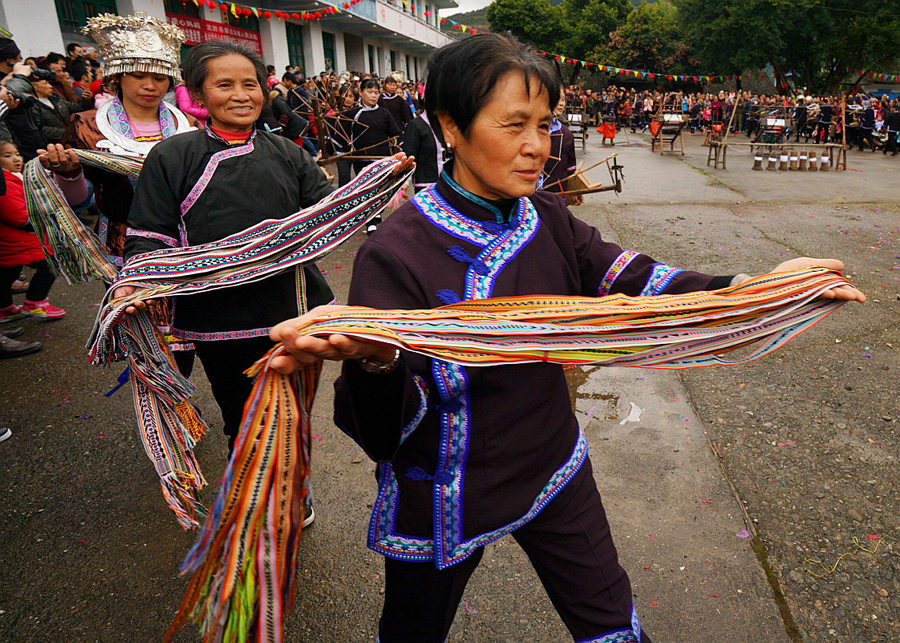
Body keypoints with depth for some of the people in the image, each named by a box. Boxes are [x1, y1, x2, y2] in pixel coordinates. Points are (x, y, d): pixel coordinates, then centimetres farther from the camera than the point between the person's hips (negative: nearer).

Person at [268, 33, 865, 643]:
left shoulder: (547, 219, -3)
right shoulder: (396, 254, -23)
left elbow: (630, 280, -11)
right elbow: (386, 423, -27)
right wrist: (375, 362, -50)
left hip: (553, 470, 5)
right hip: (447, 500, -4)